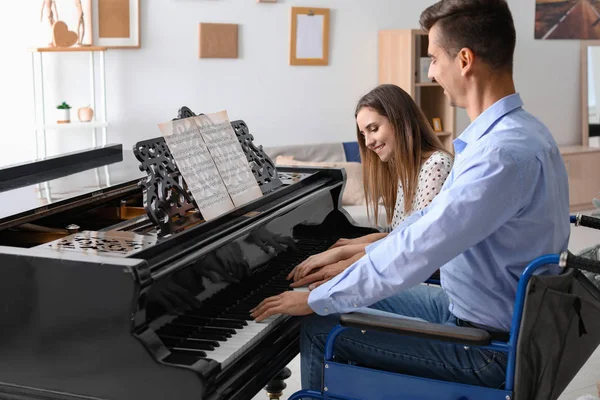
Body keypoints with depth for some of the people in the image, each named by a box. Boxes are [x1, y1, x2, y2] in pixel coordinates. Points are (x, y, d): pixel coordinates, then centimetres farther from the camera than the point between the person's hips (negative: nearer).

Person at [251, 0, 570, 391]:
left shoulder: (504, 153, -30)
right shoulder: (513, 131, 4)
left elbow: (414, 252, -28)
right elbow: (434, 219, 13)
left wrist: (316, 300, -17)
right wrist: (362, 258, 15)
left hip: (487, 346, -9)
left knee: (320, 329, -3)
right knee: (356, 299, 18)